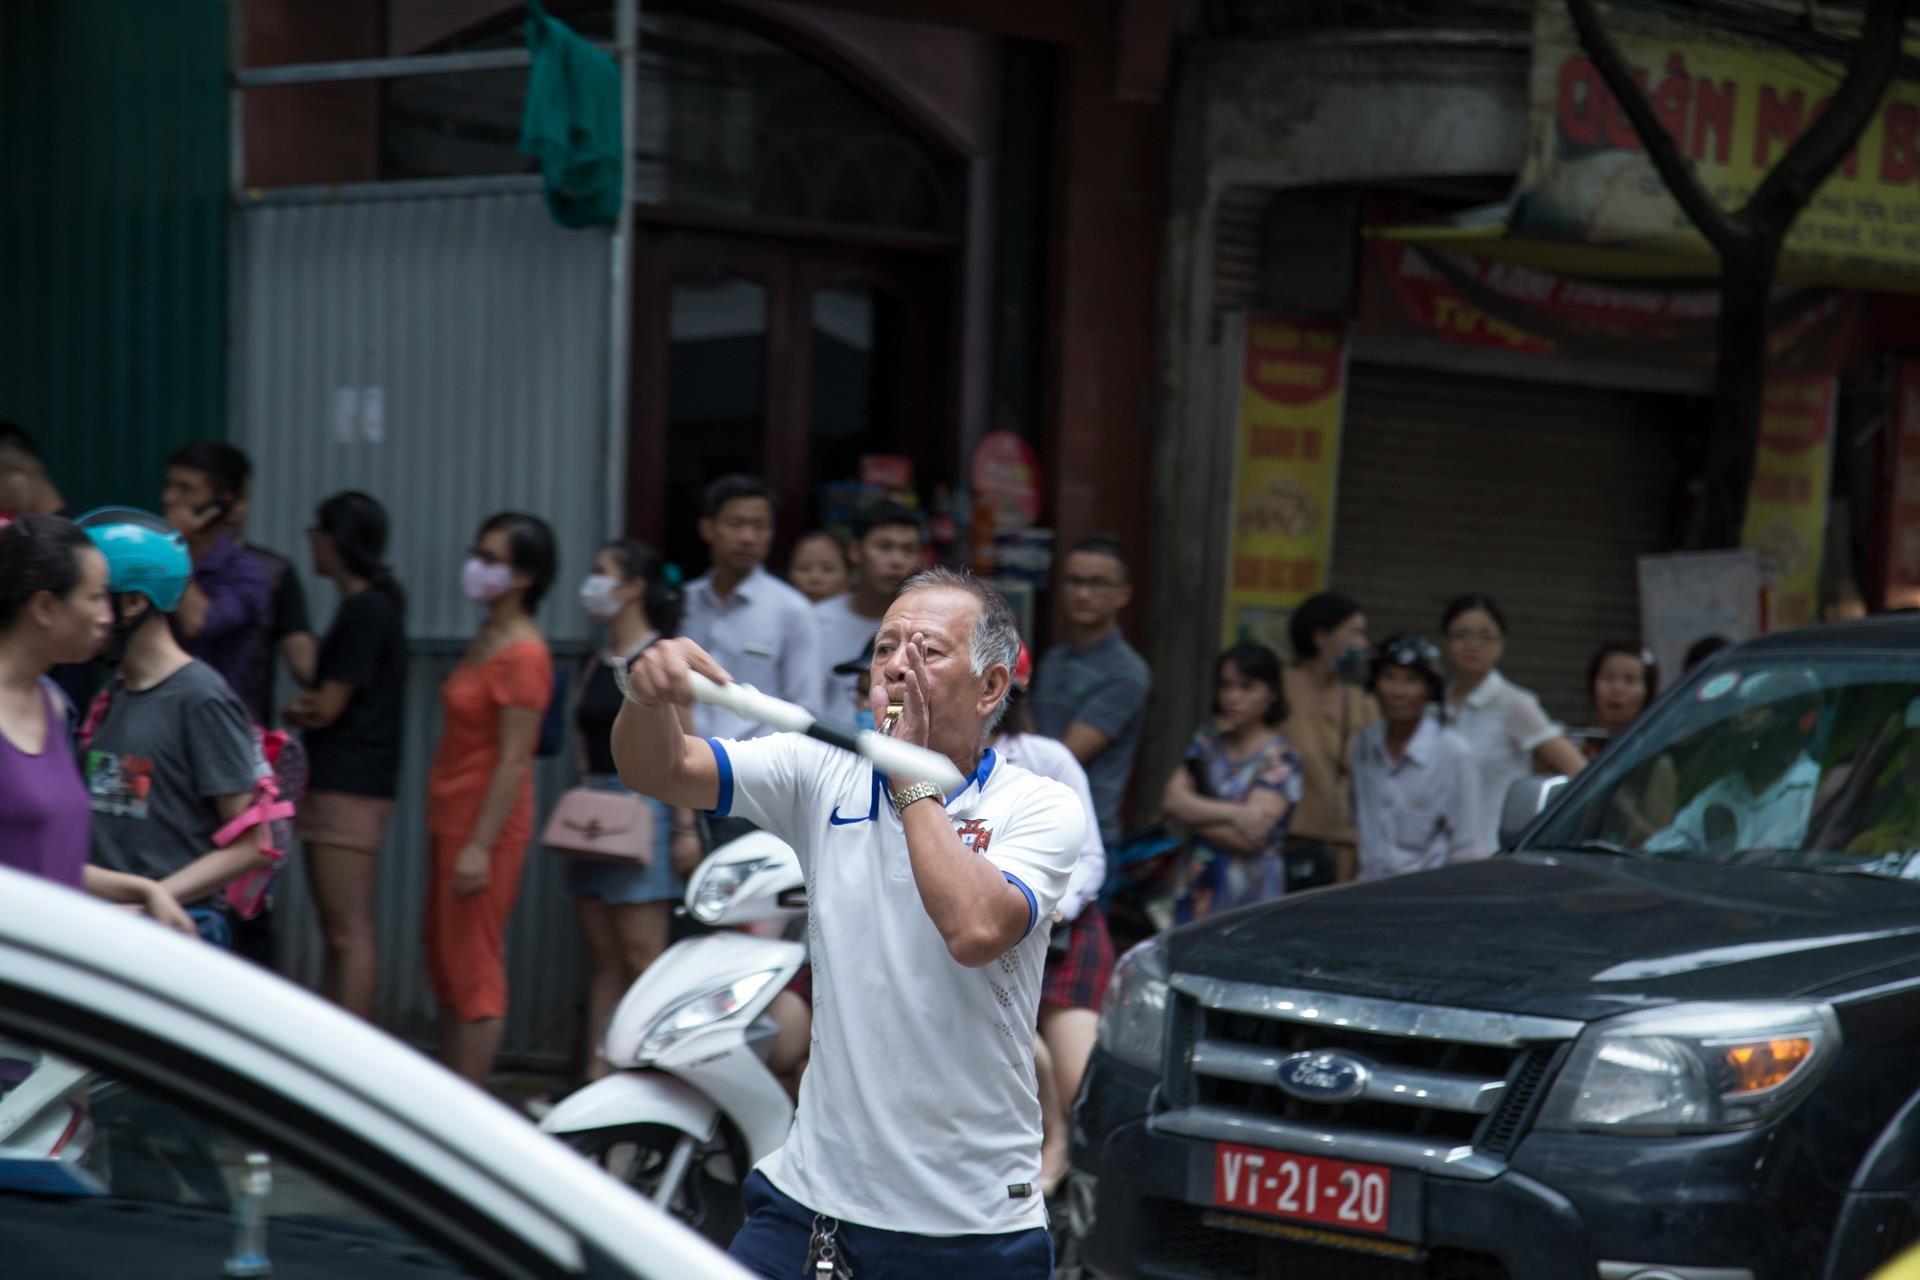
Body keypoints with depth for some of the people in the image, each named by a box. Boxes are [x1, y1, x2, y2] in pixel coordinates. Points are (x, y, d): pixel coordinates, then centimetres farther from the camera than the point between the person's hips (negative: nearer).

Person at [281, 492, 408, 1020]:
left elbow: (327, 708, -15)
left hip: (348, 786, -10)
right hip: (338, 782, 10)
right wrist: (308, 709, -2)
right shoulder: (375, 605, 17)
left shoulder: (365, 610, -13)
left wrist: (290, 712, 4)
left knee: (348, 932, -12)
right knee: (337, 932, 13)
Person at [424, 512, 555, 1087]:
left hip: (485, 829, -10)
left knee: (473, 974, -6)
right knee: (444, 968, 15)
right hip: (450, 823, 10)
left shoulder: (522, 656, -16)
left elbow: (514, 761, -20)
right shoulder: (484, 640, 13)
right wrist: (446, 832, 20)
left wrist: (480, 846, -23)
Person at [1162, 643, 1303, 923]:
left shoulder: (1279, 761, -5)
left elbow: (1248, 838, -14)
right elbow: (1172, 800, -1)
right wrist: (1232, 813, -13)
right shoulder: (1208, 742, 12)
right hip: (1196, 891, 5)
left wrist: (1197, 812, -3)